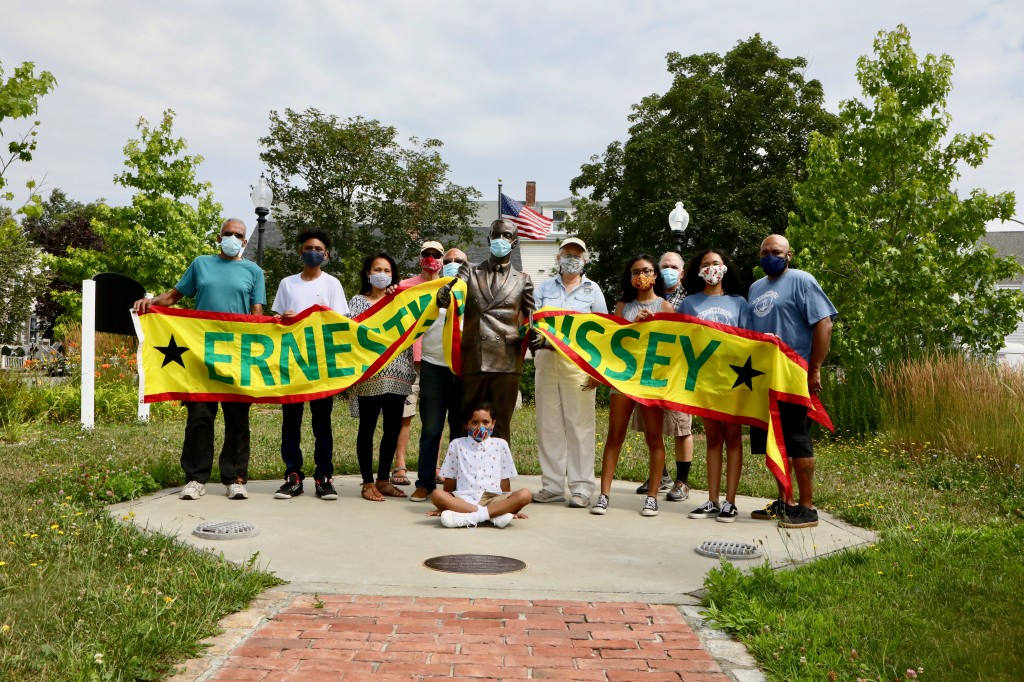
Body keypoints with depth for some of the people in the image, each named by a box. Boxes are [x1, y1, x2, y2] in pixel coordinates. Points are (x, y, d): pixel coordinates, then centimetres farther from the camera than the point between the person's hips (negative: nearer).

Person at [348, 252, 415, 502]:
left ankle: (383, 479, 17)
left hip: (397, 374, 4)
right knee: (367, 428, -1)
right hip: (370, 373, -4)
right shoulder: (358, 301, 6)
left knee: (393, 428, 6)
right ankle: (368, 482, 6)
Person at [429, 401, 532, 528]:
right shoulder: (457, 445, 13)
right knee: (436, 495, -30)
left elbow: (505, 480, 16)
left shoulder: (500, 445, 15)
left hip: (493, 499, 1)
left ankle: (468, 517, -36)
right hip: (463, 499, -1)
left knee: (525, 495, -26)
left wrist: (510, 506, 10)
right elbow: (450, 480, 16)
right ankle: (495, 515, -36)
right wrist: (445, 505, 13)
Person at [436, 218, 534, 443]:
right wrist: (443, 296, -29)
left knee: (501, 428, 3)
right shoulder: (469, 271, 13)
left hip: (507, 363, 0)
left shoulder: (522, 280, 13)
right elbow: (453, 293, -4)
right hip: (472, 362, 0)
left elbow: (533, 317, 9)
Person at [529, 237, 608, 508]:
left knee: (580, 424, -3)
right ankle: (552, 486, 13)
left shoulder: (592, 290, 9)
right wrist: (537, 334, -15)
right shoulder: (544, 287, 15)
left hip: (578, 361, -2)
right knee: (548, 423, 5)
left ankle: (581, 488, 3)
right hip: (546, 358, 3)